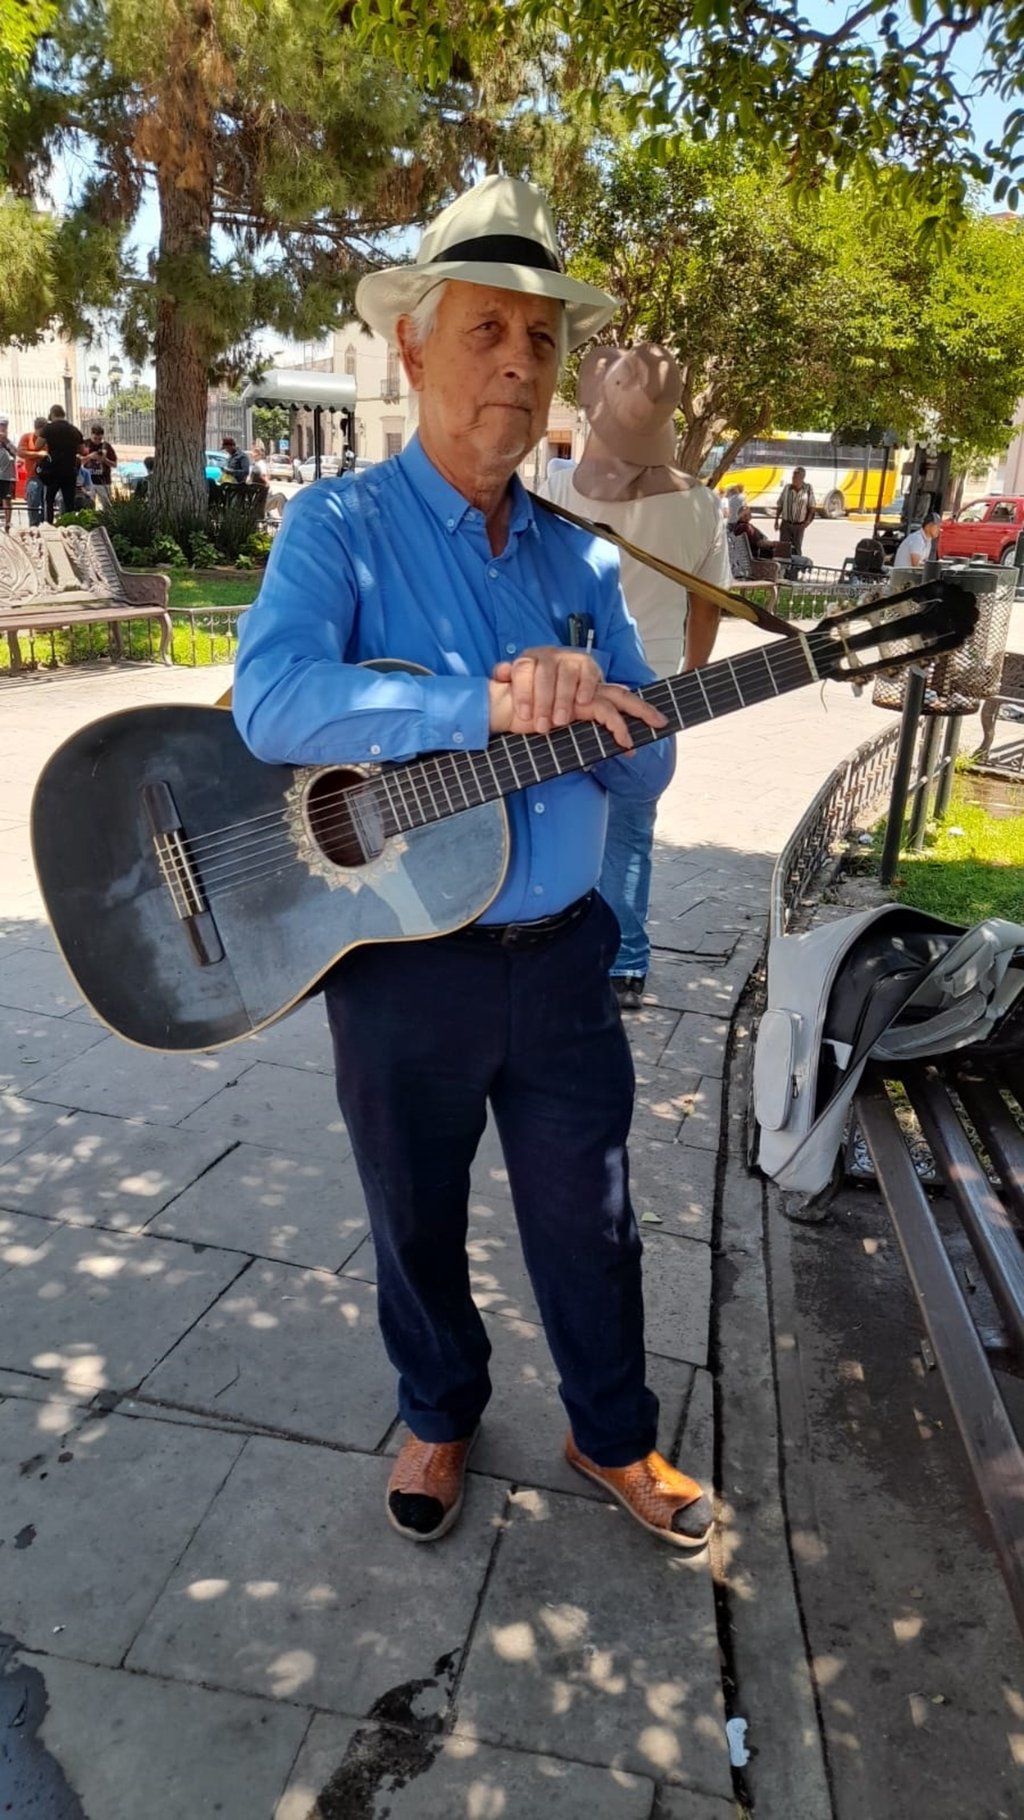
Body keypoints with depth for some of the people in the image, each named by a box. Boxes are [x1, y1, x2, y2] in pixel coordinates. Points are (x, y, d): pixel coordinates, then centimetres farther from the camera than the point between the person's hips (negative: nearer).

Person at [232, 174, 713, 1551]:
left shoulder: (580, 561, 6)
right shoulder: (339, 529, -8)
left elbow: (645, 770, 4)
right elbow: (270, 700, -27)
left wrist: (592, 707, -18)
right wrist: (487, 704, -35)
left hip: (560, 955, 4)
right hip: (400, 963, -3)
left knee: (589, 1222, 16)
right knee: (418, 1227, 18)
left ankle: (614, 1436, 42)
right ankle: (441, 1417, 46)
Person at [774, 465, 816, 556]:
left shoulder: (808, 489, -5)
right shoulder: (787, 487, -2)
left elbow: (811, 507, 1)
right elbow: (780, 506, 6)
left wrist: (808, 520, -11)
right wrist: (776, 520, 4)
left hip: (799, 525, -1)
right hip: (786, 524, 1)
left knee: (796, 549, 7)